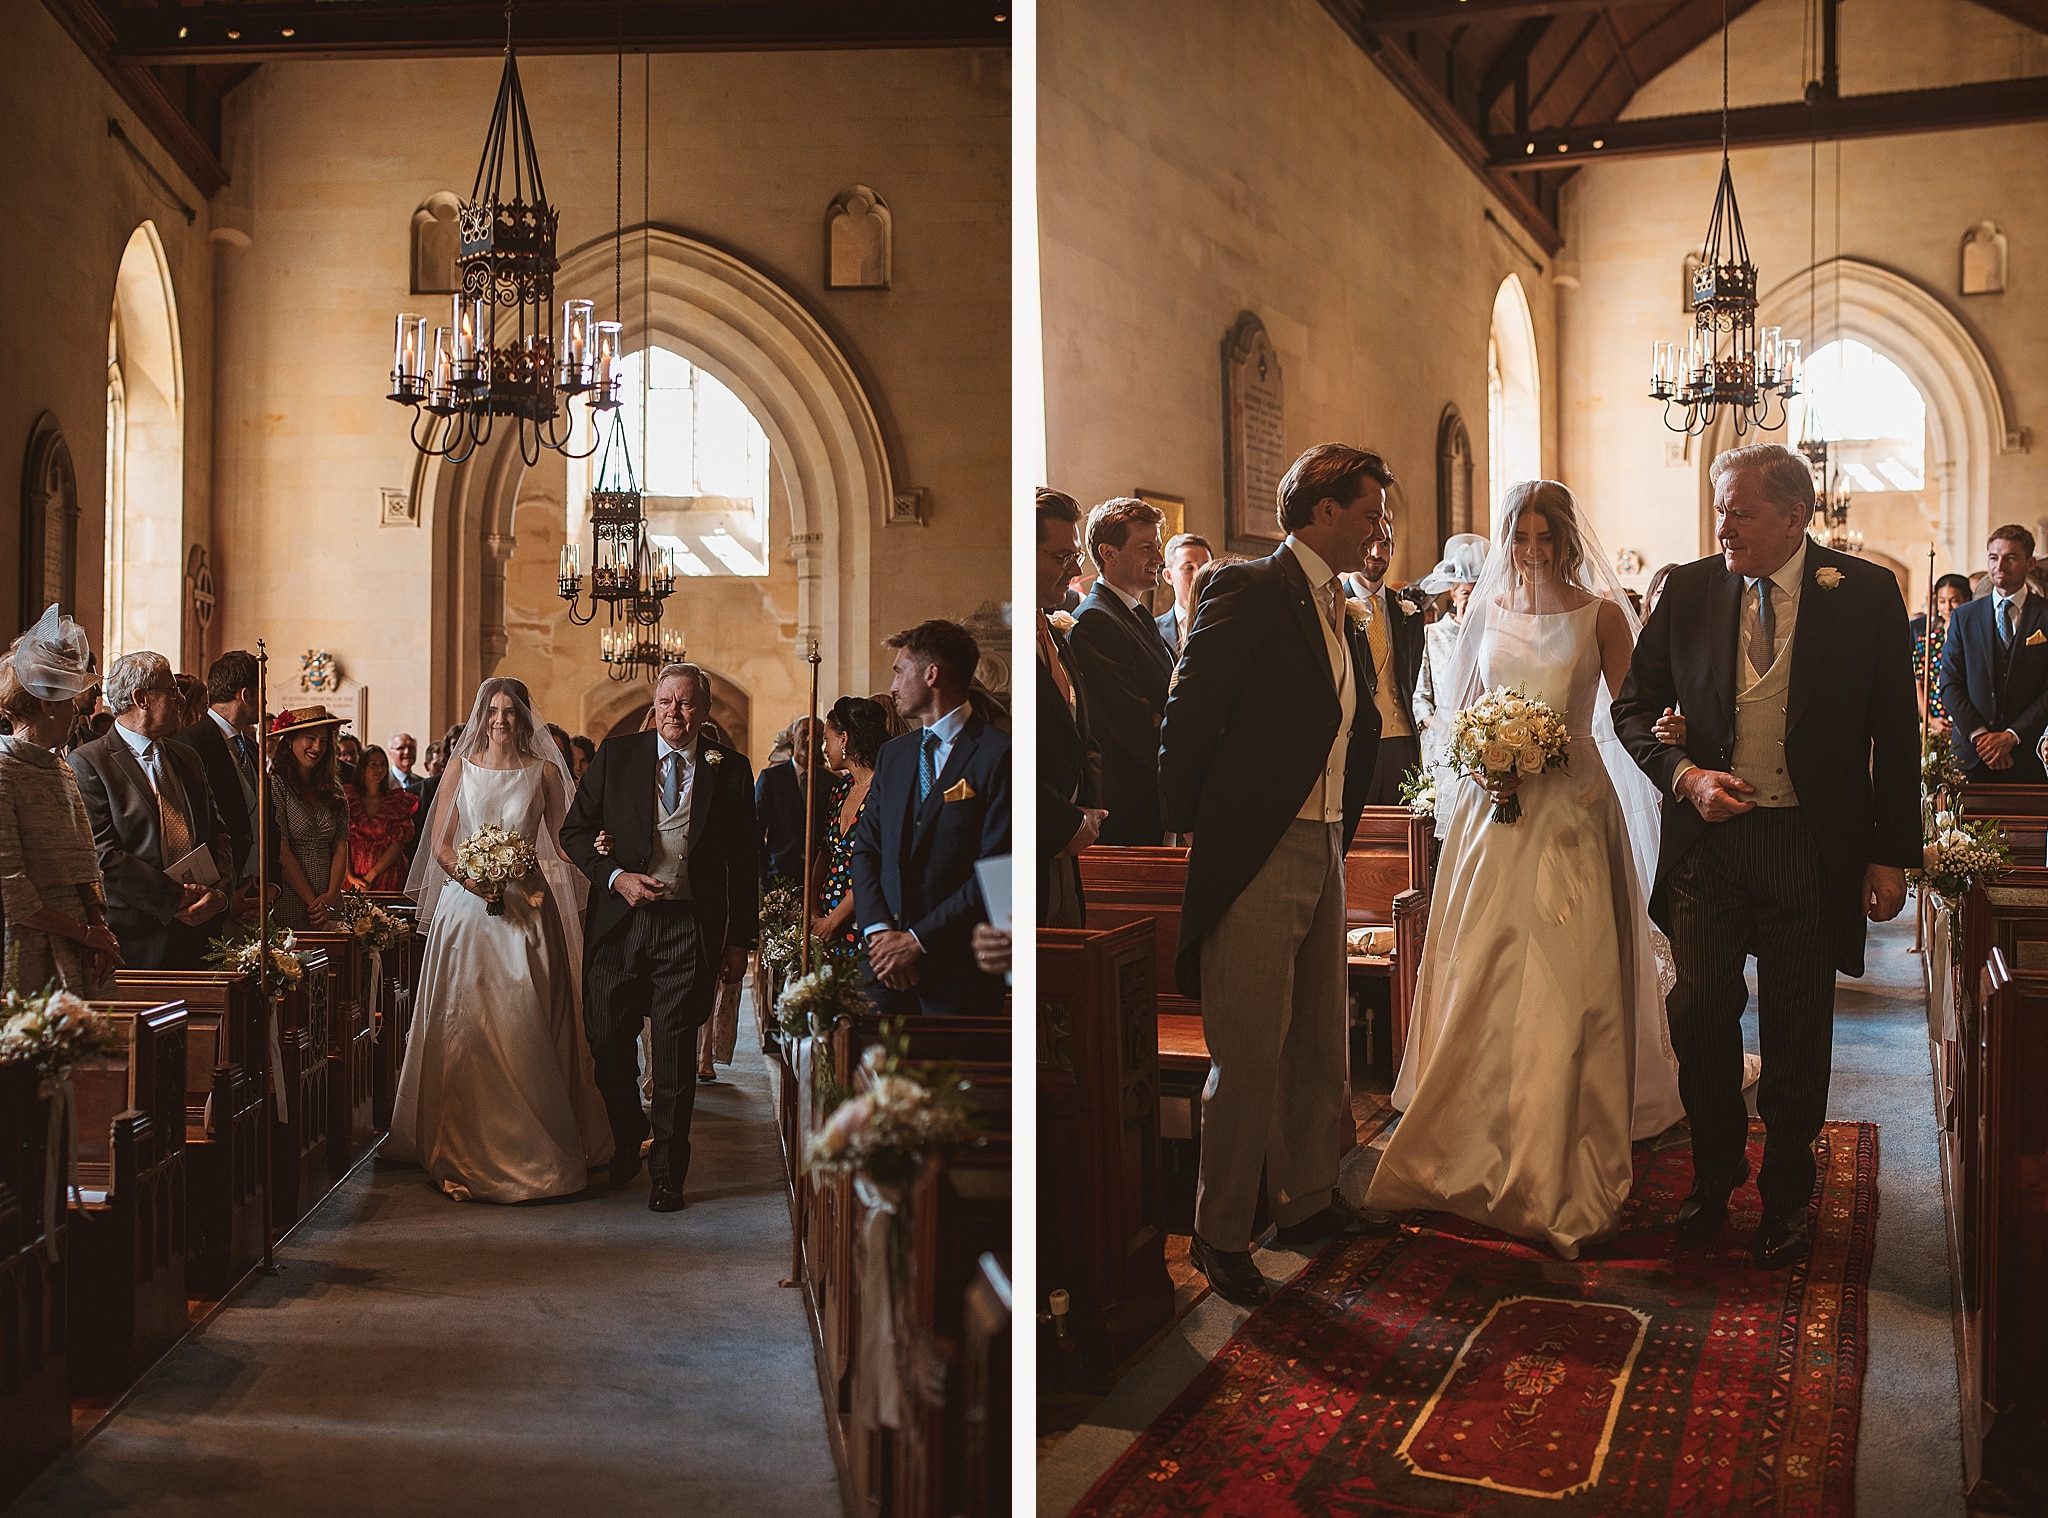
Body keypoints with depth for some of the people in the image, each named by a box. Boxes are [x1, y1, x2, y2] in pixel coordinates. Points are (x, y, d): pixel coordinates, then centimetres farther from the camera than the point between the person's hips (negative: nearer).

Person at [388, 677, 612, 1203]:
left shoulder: (543, 770, 6)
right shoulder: (460, 765, 9)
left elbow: (560, 843, 6)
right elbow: (440, 842, 7)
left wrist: (531, 878, -12)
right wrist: (468, 875, -11)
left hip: (524, 908, -1)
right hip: (467, 905, 1)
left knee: (525, 1025, -5)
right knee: (463, 1026, 0)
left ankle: (530, 1149, 4)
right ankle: (463, 1148, 8)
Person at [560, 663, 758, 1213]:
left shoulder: (729, 769, 2)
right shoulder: (616, 754, 4)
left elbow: (745, 862, 5)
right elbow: (575, 831, 6)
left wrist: (740, 939, 3)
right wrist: (616, 877, -10)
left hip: (690, 930, -1)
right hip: (619, 922, 1)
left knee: (674, 1059, 3)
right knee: (608, 1048, 7)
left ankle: (667, 1173, 18)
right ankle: (626, 1147, 33)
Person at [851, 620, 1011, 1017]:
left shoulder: (996, 754, -7)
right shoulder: (892, 754, 16)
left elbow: (996, 870, -13)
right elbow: (865, 848, 13)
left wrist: (918, 939, -13)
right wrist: (878, 930, -3)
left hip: (958, 967, -5)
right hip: (886, 957, 5)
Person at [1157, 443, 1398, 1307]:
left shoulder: (1339, 613, 16)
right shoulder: (1248, 593, -10)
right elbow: (1187, 721, -13)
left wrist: (1341, 833, 10)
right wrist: (1190, 831, -10)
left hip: (1323, 854, 8)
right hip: (1255, 857, -8)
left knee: (1321, 1046, 16)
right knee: (1251, 1055, -2)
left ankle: (1307, 1202, 33)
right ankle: (1220, 1236, 12)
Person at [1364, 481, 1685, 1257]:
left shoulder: (1600, 614, -1)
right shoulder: (1485, 611, 9)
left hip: (1570, 811, -3)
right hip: (1493, 811, 3)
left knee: (1566, 987, -4)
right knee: (1479, 984, 6)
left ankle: (1564, 1174, 7)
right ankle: (1477, 1151, 21)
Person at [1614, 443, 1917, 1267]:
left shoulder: (1865, 594, -4)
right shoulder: (1687, 590, 1)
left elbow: (1894, 734, 0)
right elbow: (1633, 707, 7)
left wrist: (1891, 853, -2)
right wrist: (1685, 775, -10)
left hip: (1812, 844, -2)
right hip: (1708, 836, 2)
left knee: (1797, 1033, 9)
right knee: (1700, 1017, 5)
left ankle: (1786, 1196, 27)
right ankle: (1714, 1175, 27)